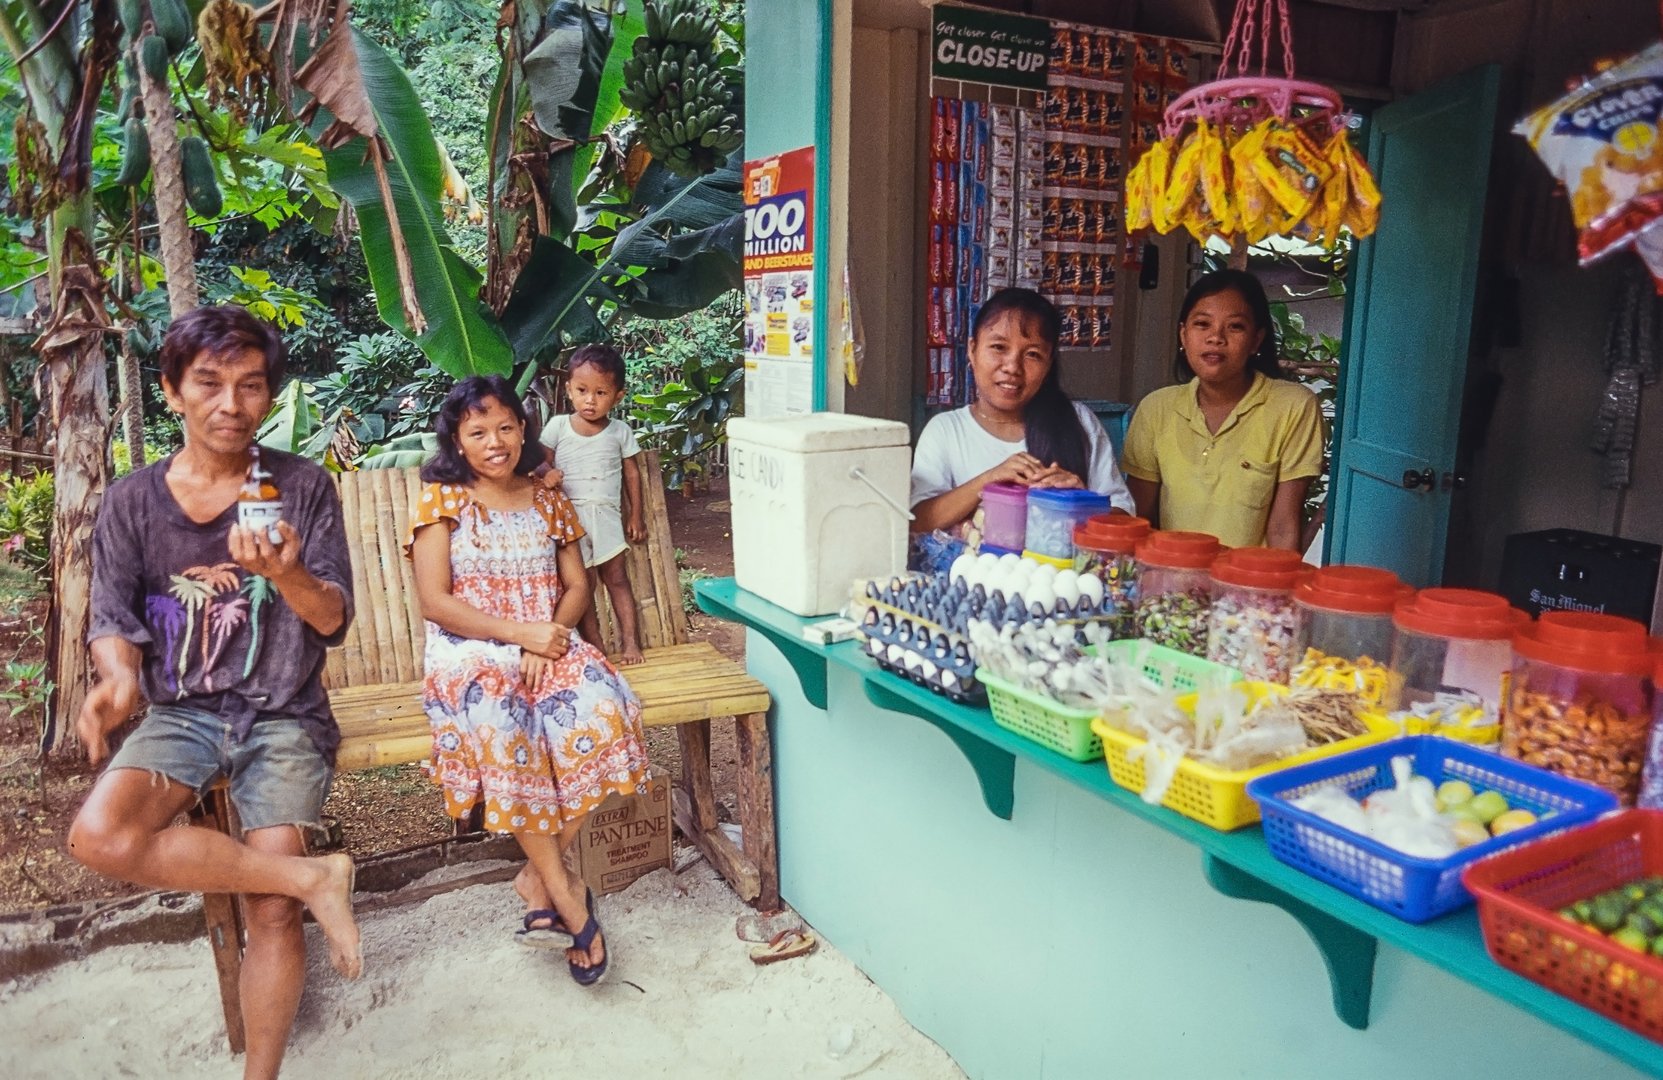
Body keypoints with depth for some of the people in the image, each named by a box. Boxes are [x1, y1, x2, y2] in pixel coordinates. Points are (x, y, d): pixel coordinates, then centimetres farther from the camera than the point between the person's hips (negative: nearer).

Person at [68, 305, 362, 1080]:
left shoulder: (303, 487, -2)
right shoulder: (130, 503, 3)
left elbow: (334, 620, -6)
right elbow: (113, 620, 4)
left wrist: (286, 575, -28)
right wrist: (119, 676, -20)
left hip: (284, 714, -2)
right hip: (181, 714, 2)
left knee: (272, 910, -15)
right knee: (97, 836, -28)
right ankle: (313, 878, -15)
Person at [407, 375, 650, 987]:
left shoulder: (547, 502, 14)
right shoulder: (440, 501, 2)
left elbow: (578, 586, 10)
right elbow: (435, 601, -7)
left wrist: (549, 637, -11)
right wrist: (521, 632, -16)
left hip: (548, 645, 3)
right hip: (469, 652, -3)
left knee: (602, 715, -29)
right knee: (499, 726, -36)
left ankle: (538, 876, -13)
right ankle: (564, 892, -23)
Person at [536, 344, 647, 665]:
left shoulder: (620, 432, 2)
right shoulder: (558, 427, 1)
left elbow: (631, 473, 8)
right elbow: (542, 461, 2)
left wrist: (635, 515, 9)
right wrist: (547, 473, -23)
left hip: (606, 514, 0)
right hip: (569, 515, 0)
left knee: (617, 578, 2)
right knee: (583, 584, 4)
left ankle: (629, 641, 8)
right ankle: (594, 648, 10)